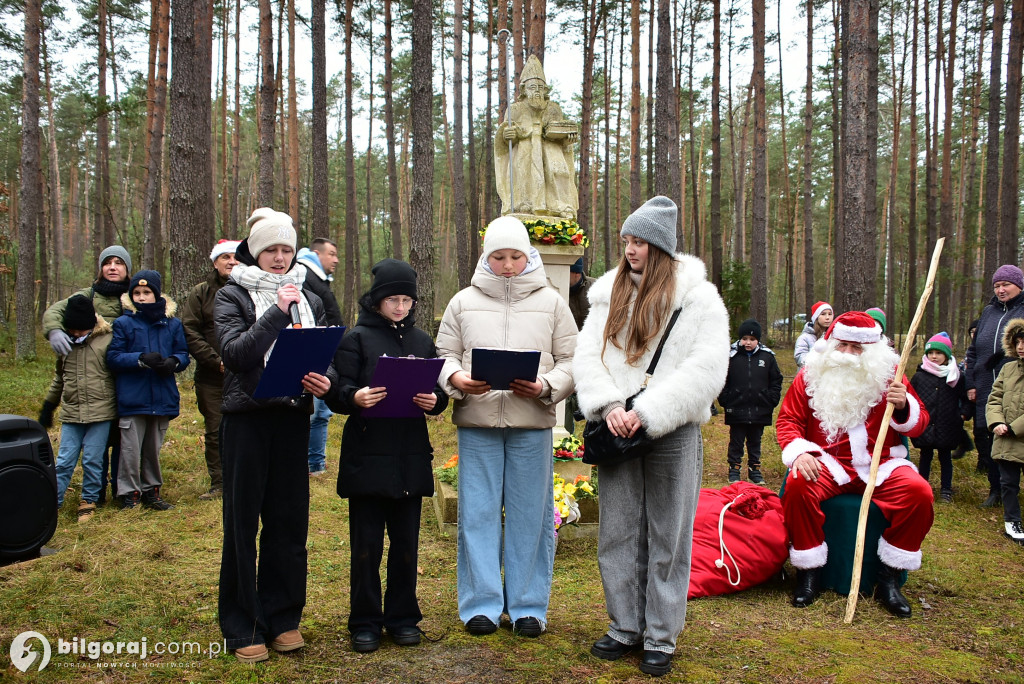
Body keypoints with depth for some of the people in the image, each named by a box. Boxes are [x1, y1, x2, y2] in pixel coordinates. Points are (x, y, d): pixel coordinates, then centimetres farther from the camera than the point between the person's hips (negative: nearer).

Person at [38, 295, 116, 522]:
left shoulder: (107, 340, -7)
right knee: (64, 461, 5)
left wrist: (121, 407, 0)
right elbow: (59, 378, 21)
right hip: (71, 414, 4)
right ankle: (52, 501, 14)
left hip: (100, 413, -4)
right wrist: (48, 406, 24)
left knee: (92, 460, 3)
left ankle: (88, 501, 18)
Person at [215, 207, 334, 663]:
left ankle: (283, 618, 23)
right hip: (247, 419, -3)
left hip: (293, 419, 4)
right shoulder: (233, 296, -1)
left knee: (290, 520, 8)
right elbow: (235, 352, -16)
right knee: (243, 522, 4)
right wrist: (277, 310, -18)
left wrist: (325, 380, -10)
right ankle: (243, 628, 16)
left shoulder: (309, 299, 11)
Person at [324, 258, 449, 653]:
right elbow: (336, 392, -6)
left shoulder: (422, 341, 12)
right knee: (367, 543, 4)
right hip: (367, 454, -3)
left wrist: (434, 401, -11)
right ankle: (365, 622, 18)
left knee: (406, 542, 10)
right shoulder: (357, 338, 0)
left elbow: (440, 391, 11)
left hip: (411, 457, 3)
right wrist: (355, 397, -28)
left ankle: (402, 617, 24)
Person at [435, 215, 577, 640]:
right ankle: (481, 604, 17)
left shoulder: (551, 302, 9)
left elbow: (571, 361, 6)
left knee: (530, 514, 6)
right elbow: (444, 355, 10)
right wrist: (457, 379, -12)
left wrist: (545, 387, -12)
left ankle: (529, 606, 19)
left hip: (532, 423, 0)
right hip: (476, 422, 1)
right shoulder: (464, 302, 10)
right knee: (478, 513, 4)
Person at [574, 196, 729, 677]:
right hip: (616, 431, 4)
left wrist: (646, 413, -19)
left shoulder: (698, 297, -4)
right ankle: (625, 627, 26)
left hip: (672, 433, -4)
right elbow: (587, 355, 3)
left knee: (668, 537, 6)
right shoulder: (610, 294, 10)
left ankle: (661, 638, 19)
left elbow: (706, 369, -13)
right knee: (618, 533, 10)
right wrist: (609, 406, -14)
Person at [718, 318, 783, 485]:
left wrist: (771, 401, 0)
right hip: (736, 410, -2)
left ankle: (754, 470, 26)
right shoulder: (731, 355, -5)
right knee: (736, 442, 9)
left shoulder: (767, 356, 0)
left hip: (760, 410, 2)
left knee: (755, 442, 15)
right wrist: (725, 400, -6)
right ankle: (734, 469, 21)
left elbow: (776, 381, 8)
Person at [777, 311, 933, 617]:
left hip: (880, 465, 1)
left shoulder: (888, 375, 6)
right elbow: (788, 419, 2)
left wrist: (904, 406, -16)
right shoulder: (811, 375, 4)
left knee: (918, 492, -26)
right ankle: (809, 571, -12)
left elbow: (919, 424, 7)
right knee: (798, 486, -32)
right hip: (828, 463, -1)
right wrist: (799, 452, -17)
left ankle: (889, 579, -10)